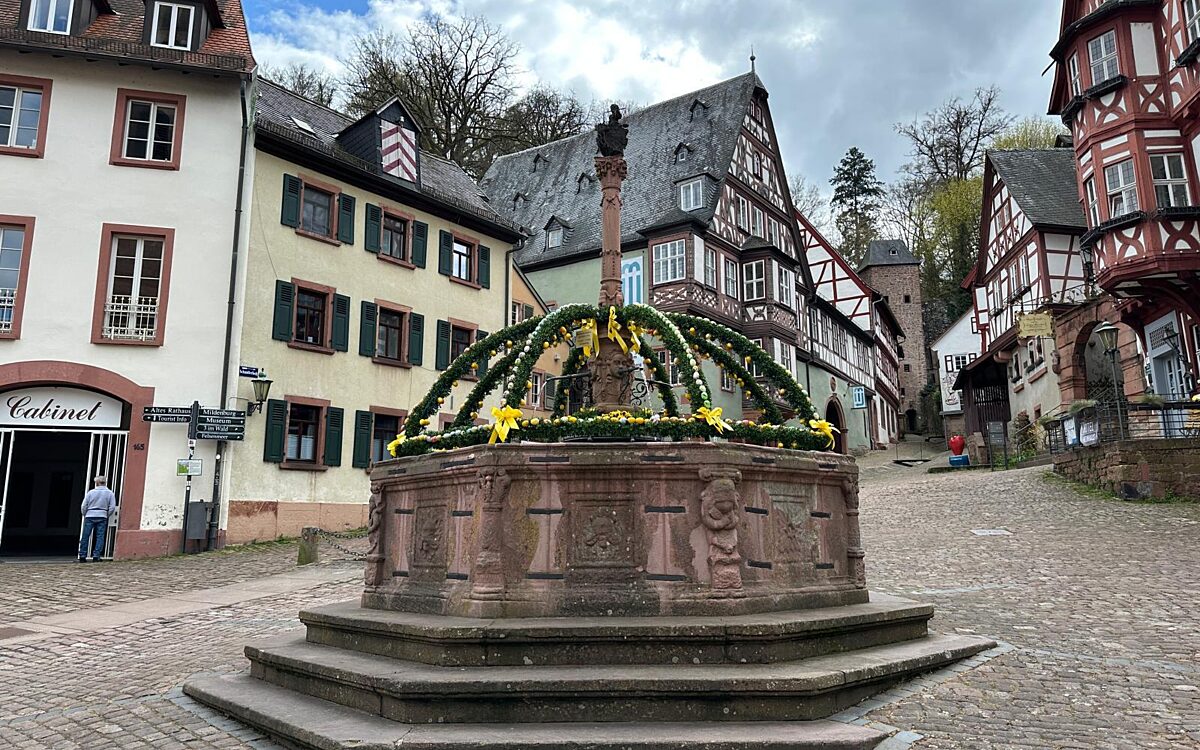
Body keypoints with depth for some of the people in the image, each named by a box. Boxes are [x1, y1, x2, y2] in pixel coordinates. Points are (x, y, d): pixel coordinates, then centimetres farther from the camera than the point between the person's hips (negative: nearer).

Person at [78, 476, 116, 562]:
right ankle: (96, 556, -4)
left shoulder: (91, 492, 1)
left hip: (90, 516, 0)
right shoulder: (110, 493, 2)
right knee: (100, 537, 2)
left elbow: (83, 506, 1)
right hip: (102, 517, 0)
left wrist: (84, 515, 16)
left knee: (85, 536, 7)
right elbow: (112, 507, -2)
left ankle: (82, 556, 9)